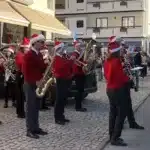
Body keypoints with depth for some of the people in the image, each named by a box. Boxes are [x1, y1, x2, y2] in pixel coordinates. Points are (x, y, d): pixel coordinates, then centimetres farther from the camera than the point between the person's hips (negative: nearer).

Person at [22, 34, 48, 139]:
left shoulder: (39, 55, 12)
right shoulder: (28, 55, -14)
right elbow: (25, 71, -19)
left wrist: (47, 65, -4)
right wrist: (35, 81, -21)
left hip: (38, 84, 8)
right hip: (30, 85, -8)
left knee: (36, 107, 13)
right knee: (30, 107, -3)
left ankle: (36, 128, 21)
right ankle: (30, 130, 3)